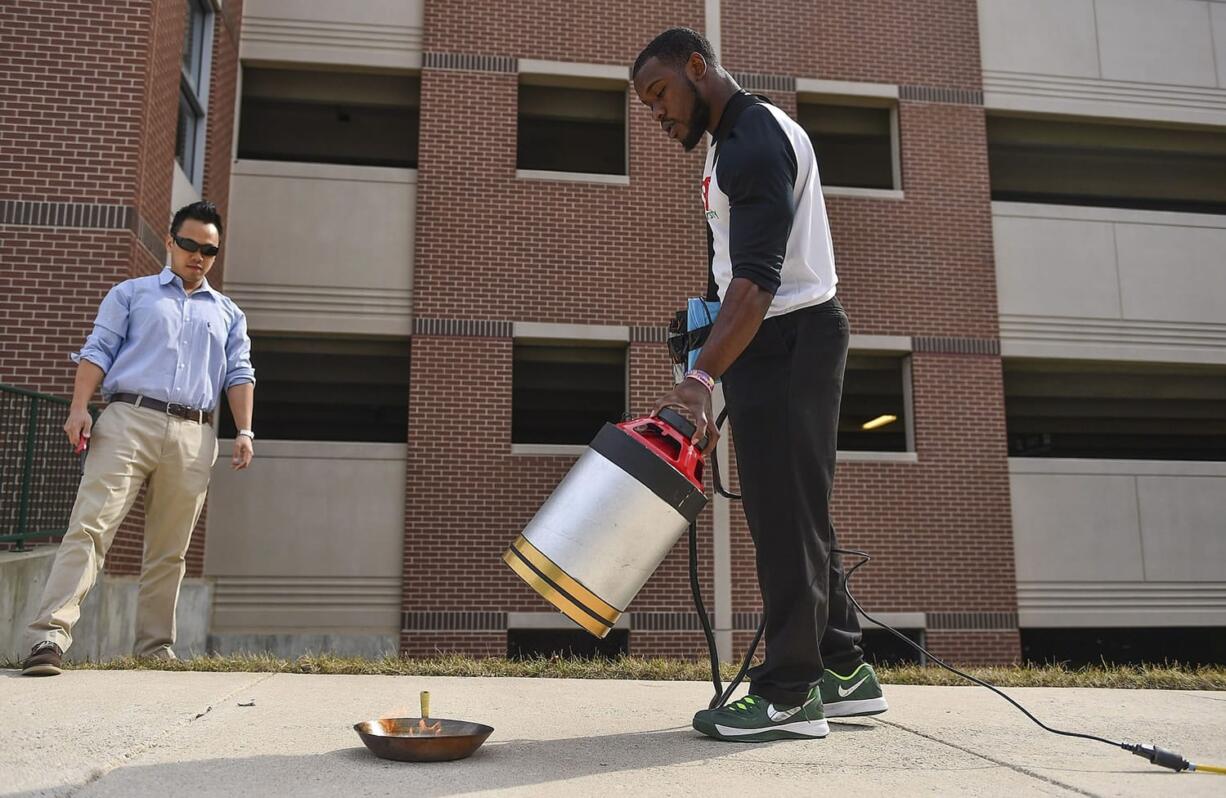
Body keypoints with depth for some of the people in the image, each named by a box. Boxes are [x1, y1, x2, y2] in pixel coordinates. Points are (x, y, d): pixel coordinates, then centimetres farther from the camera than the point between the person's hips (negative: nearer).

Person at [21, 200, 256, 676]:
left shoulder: (229, 314, 22)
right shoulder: (132, 293, 17)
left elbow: (239, 374, 15)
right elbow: (98, 350, 7)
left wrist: (244, 431, 1)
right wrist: (80, 407, -8)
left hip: (193, 438, 2)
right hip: (128, 422, -2)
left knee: (169, 551, 3)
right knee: (90, 527, -13)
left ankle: (155, 648, 8)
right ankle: (49, 636, -18)